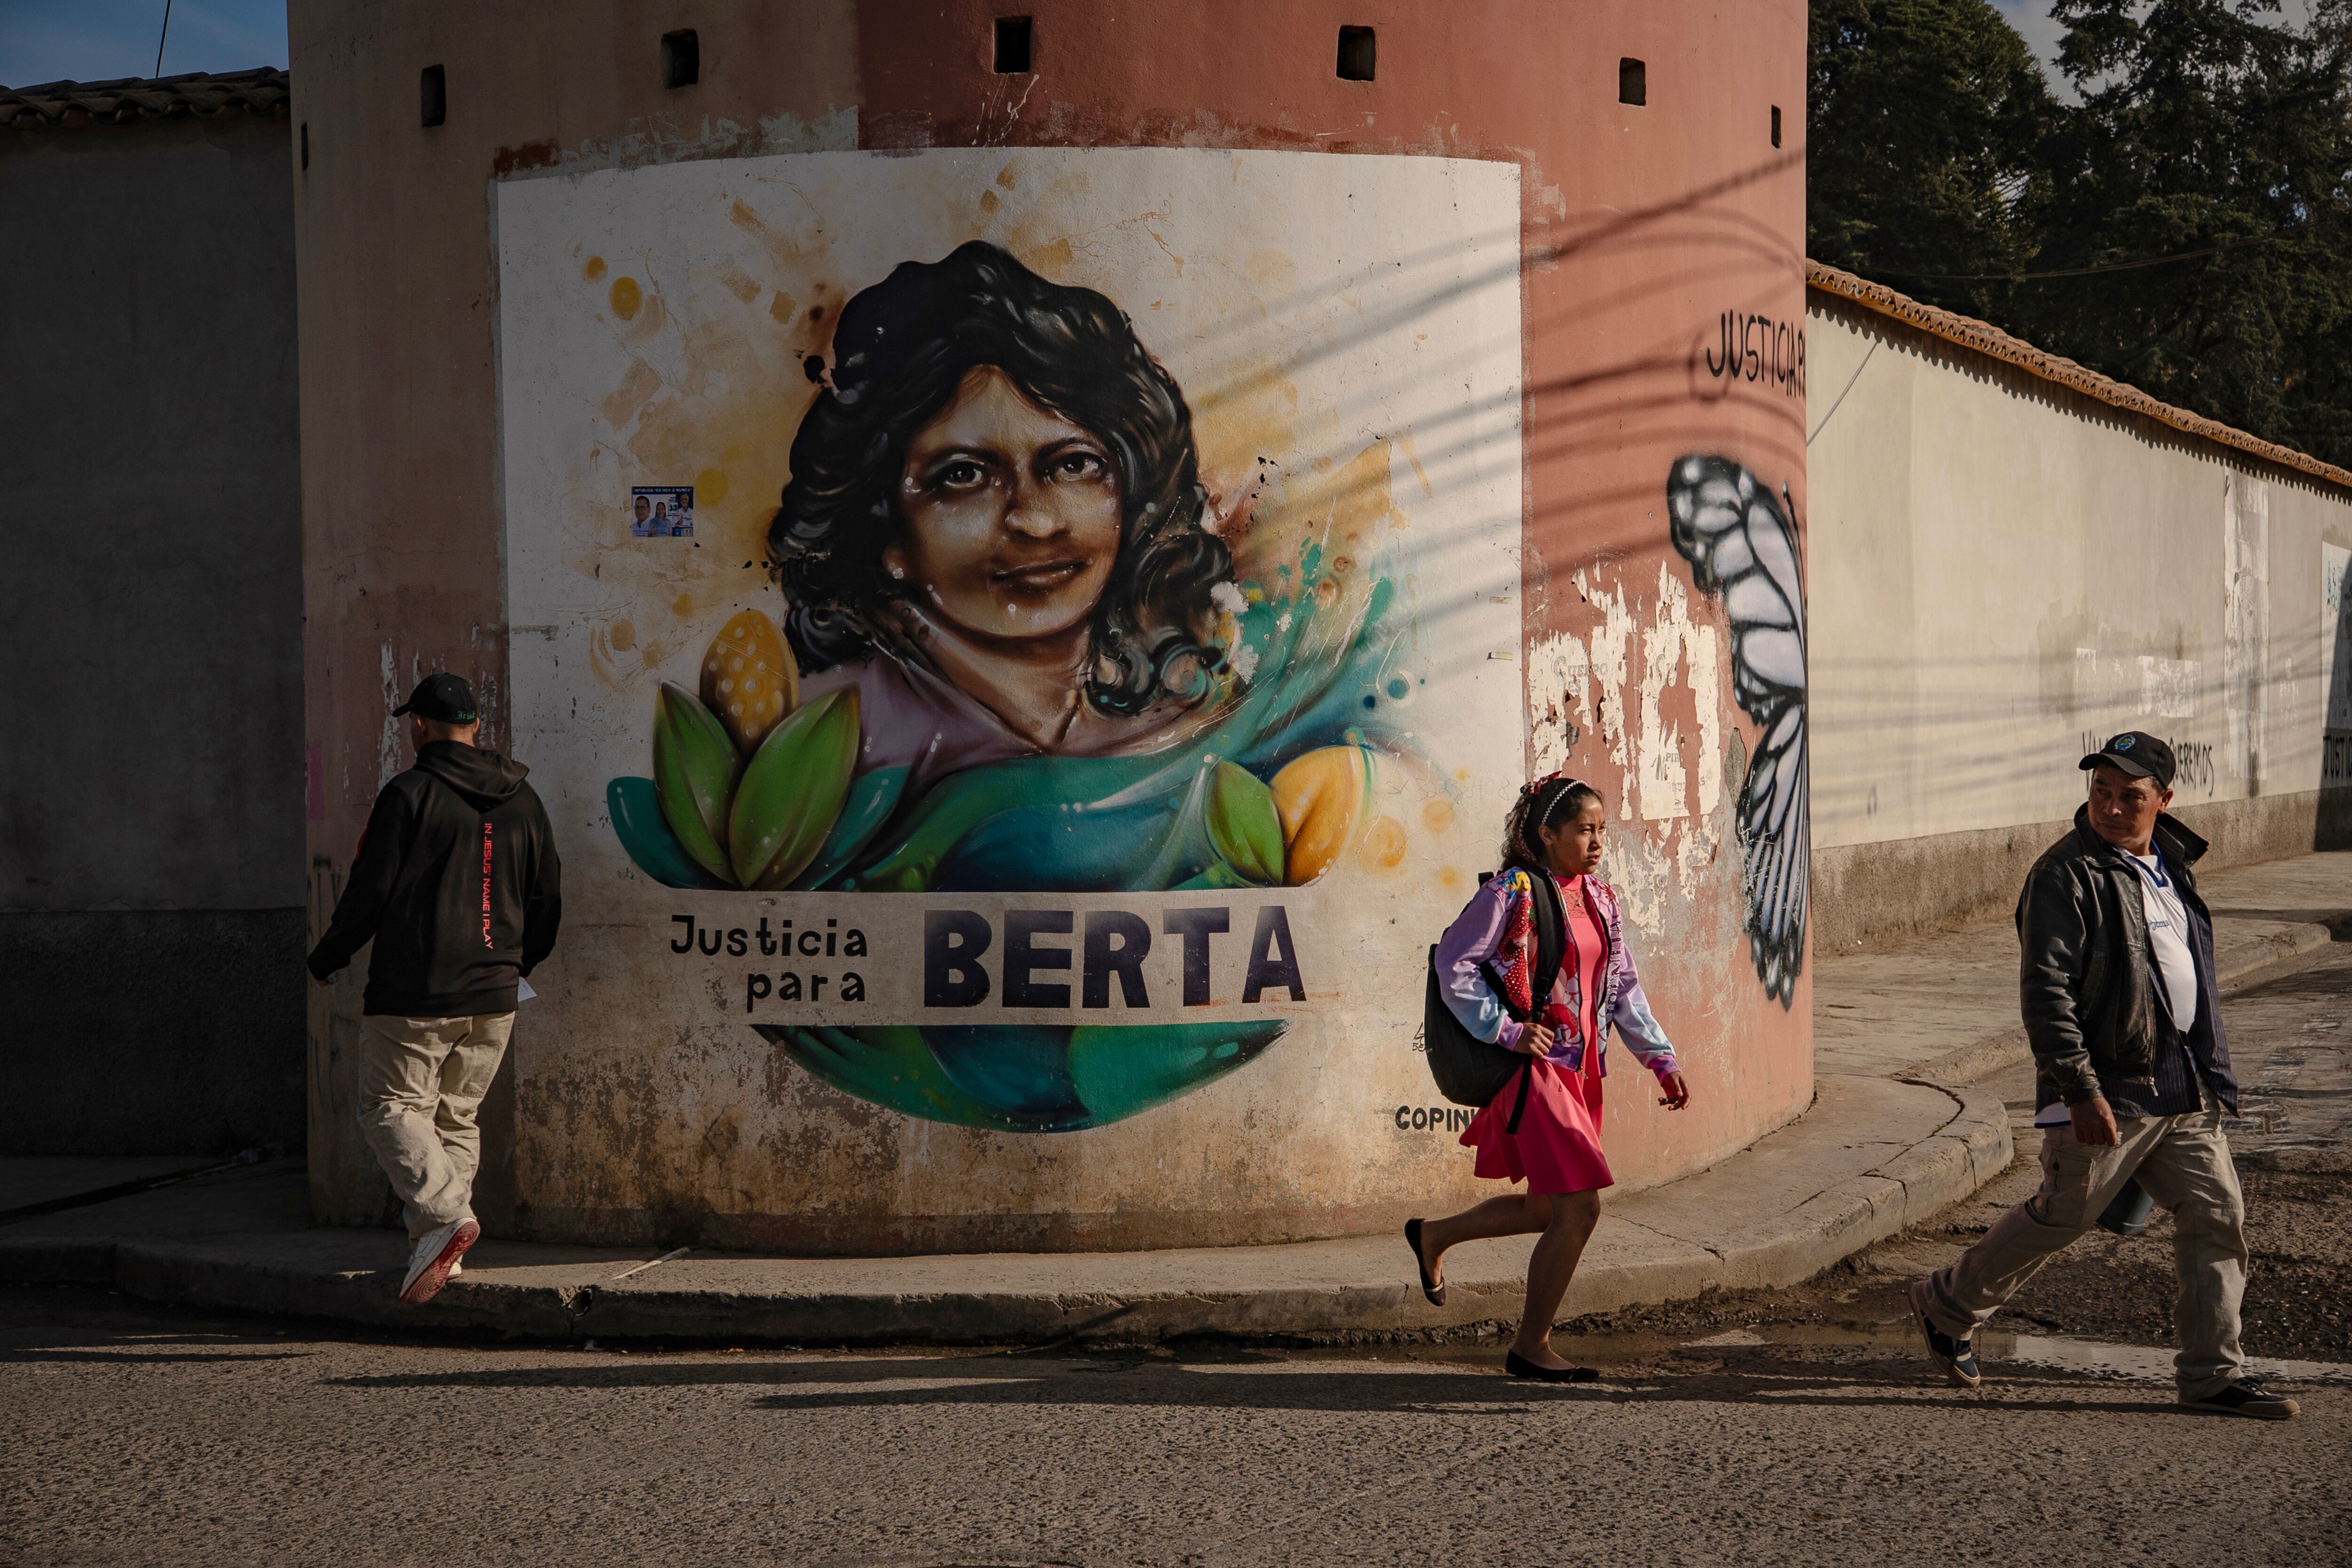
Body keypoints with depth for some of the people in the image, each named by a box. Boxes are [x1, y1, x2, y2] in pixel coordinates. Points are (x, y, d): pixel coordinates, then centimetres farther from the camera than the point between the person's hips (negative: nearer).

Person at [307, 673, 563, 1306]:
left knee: (392, 1109, 0)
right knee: (457, 1118, 14)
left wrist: (325, 961, 6)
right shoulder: (522, 802, 11)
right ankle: (438, 1250, 8)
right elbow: (548, 902, 17)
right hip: (492, 998, 6)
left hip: (413, 993, -6)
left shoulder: (410, 794, -8)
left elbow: (369, 892, -9)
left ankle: (444, 1213, -21)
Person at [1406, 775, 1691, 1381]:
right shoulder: (1509, 894, -11)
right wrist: (1507, 1031, -17)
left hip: (1583, 1071, 8)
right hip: (1537, 1068, -8)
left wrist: (1662, 1060, 9)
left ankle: (1433, 1236, 39)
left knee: (1550, 1208, 15)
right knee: (1580, 1206, -12)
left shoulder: (1600, 901, 11)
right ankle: (1531, 1347, 2)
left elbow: (1624, 989, 16)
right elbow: (1453, 966, -13)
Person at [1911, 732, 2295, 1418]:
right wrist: (2080, 1090, -23)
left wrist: (2209, 1074, 23)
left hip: (2186, 1091, 7)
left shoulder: (2171, 865, 13)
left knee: (2218, 1217, 3)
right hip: (2109, 1088, -7)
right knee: (2061, 1217, 1)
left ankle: (2211, 1375, 11)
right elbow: (2044, 990, -18)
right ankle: (1947, 1304, 22)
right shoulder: (2067, 874, -12)